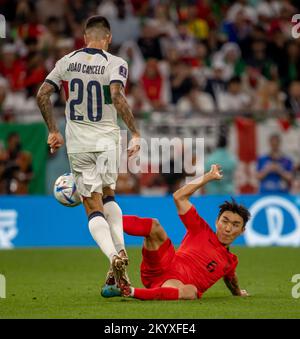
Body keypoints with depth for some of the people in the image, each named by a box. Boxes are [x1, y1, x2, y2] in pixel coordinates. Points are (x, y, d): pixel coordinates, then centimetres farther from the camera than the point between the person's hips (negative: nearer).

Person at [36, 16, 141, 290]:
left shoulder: (67, 62, 4)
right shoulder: (115, 64, -7)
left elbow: (43, 95, 4)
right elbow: (116, 96, -23)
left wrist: (53, 131, 14)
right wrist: (135, 133, -22)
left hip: (77, 143, 1)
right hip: (106, 138, -1)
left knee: (94, 207, 3)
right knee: (108, 195, 23)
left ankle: (113, 256, -21)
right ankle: (120, 249, 5)